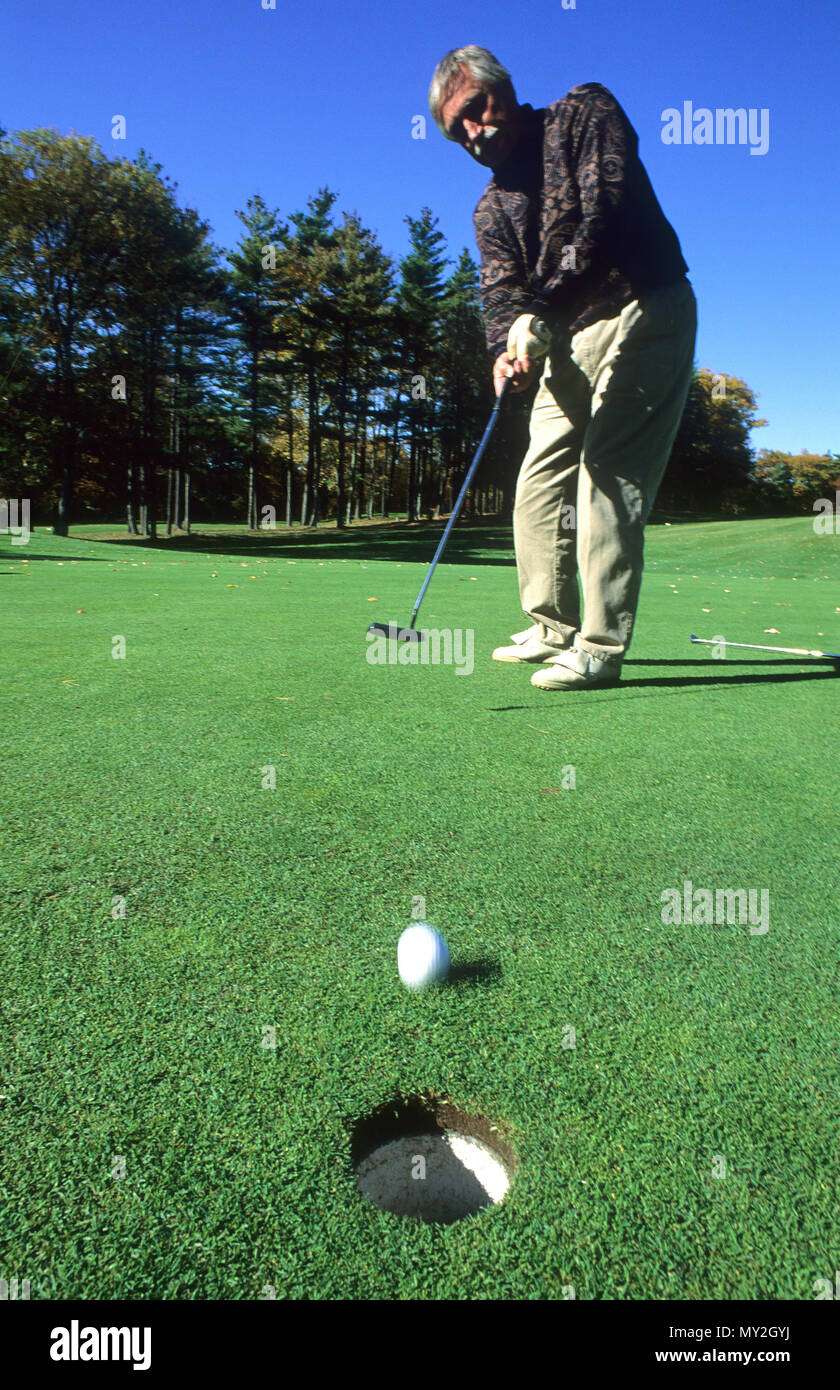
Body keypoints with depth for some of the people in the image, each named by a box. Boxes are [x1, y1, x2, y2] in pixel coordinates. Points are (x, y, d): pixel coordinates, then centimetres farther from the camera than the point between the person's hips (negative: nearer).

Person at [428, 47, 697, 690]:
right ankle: (554, 630, 13)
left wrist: (544, 308, -25)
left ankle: (601, 648, -16)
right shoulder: (493, 207, 14)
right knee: (540, 477, 3)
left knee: (609, 474, -17)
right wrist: (510, 345, -25)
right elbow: (501, 289, -2)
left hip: (644, 313, -7)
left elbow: (608, 209, -17)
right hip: (571, 340, 7)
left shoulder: (585, 112, -1)